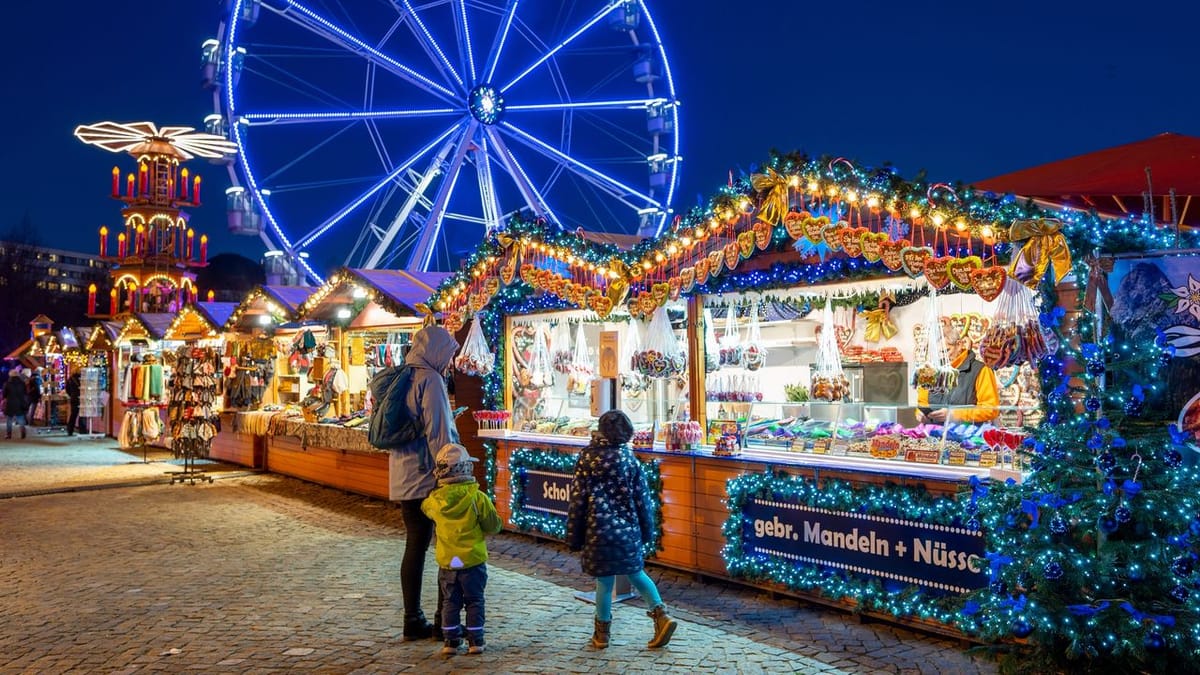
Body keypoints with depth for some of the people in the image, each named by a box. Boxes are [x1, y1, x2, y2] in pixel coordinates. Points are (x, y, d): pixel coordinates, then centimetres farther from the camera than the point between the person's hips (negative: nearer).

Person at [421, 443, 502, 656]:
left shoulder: (434, 500, -6)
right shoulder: (477, 498, -15)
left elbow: (425, 507, 19)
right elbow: (494, 526, -10)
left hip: (446, 561, 2)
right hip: (473, 559, -2)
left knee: (450, 602, 13)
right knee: (474, 601, 9)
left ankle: (450, 641, 14)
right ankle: (475, 641, 12)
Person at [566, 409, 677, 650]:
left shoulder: (587, 457, -6)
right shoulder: (628, 458, -3)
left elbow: (577, 500, -4)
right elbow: (641, 498, 1)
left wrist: (573, 537, 3)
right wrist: (647, 531, 12)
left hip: (597, 530, -2)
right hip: (627, 529, 2)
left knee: (604, 582, 8)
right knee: (635, 573, 20)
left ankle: (602, 633, 20)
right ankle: (660, 614, 7)